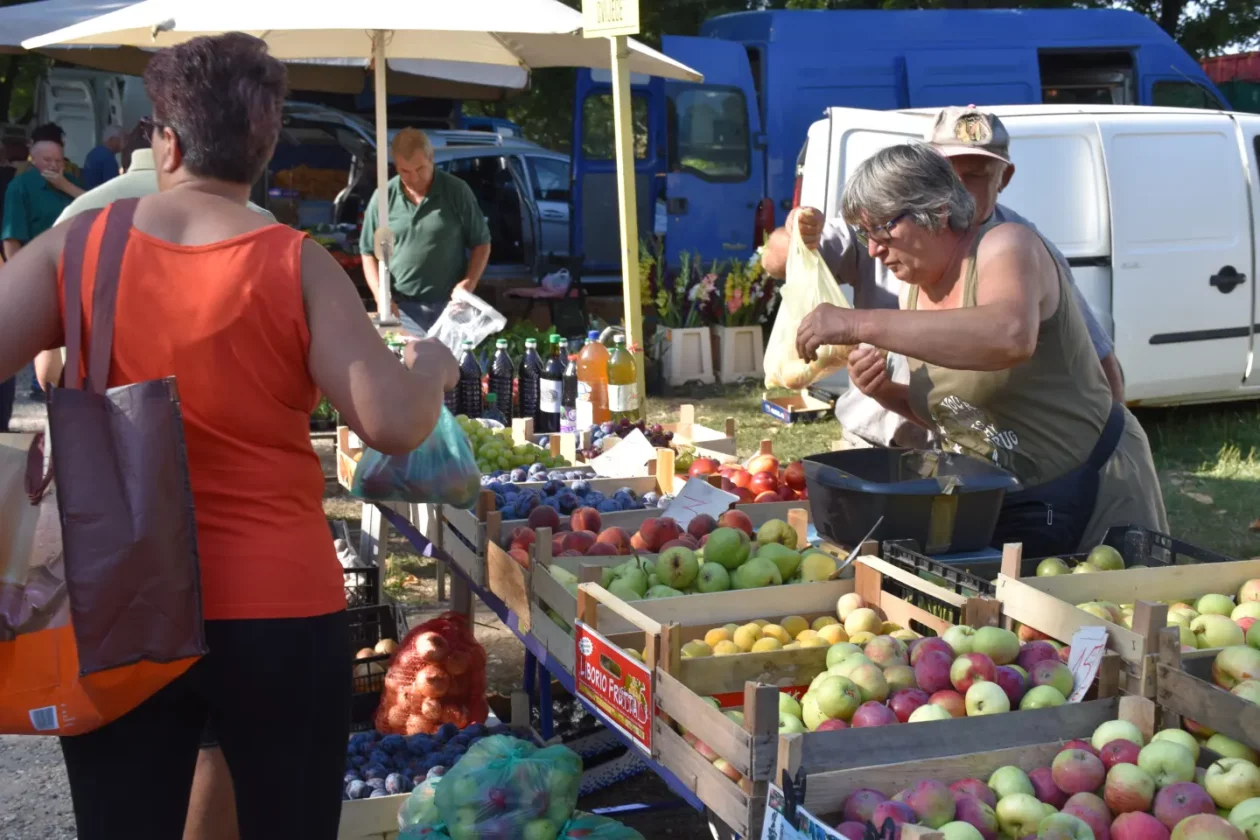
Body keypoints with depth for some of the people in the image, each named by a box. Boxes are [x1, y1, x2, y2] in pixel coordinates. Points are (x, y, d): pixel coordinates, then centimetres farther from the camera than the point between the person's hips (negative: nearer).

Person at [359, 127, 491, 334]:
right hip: (402, 310, 1)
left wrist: (470, 282, -11)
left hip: (449, 306, -1)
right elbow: (369, 252, 9)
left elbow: (481, 243, 5)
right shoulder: (383, 198, 0)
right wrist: (381, 297, -5)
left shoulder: (457, 191, -3)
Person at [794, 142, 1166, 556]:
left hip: (1091, 493, -7)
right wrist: (887, 393, -8)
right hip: (996, 508, 7)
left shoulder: (1006, 246, -17)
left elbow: (1011, 335, -42)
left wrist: (861, 324, -42)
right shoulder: (917, 290, 4)